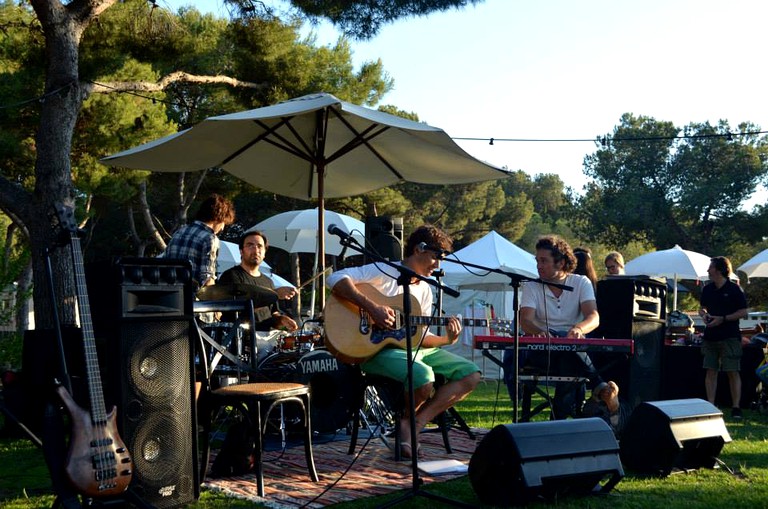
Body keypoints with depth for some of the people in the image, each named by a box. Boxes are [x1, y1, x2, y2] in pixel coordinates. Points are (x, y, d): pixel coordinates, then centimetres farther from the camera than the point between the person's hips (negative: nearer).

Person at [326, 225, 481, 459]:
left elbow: (420, 336, 15)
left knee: (471, 374, -4)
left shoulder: (424, 290, 16)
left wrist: (447, 339, -5)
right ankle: (406, 419, -1)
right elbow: (336, 279, -19)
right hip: (377, 349, -8)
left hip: (413, 349, 8)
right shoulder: (383, 272, -7)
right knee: (424, 378, -35)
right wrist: (371, 307, -27)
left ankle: (414, 424, -9)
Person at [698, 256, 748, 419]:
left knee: (733, 372, -3)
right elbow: (703, 307, 22)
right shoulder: (707, 289, 10)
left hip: (730, 337, -5)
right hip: (711, 337, 5)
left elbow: (743, 312, -8)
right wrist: (704, 314, -1)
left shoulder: (734, 289, -7)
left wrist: (723, 319, -16)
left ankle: (736, 408, 1)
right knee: (710, 371, 5)